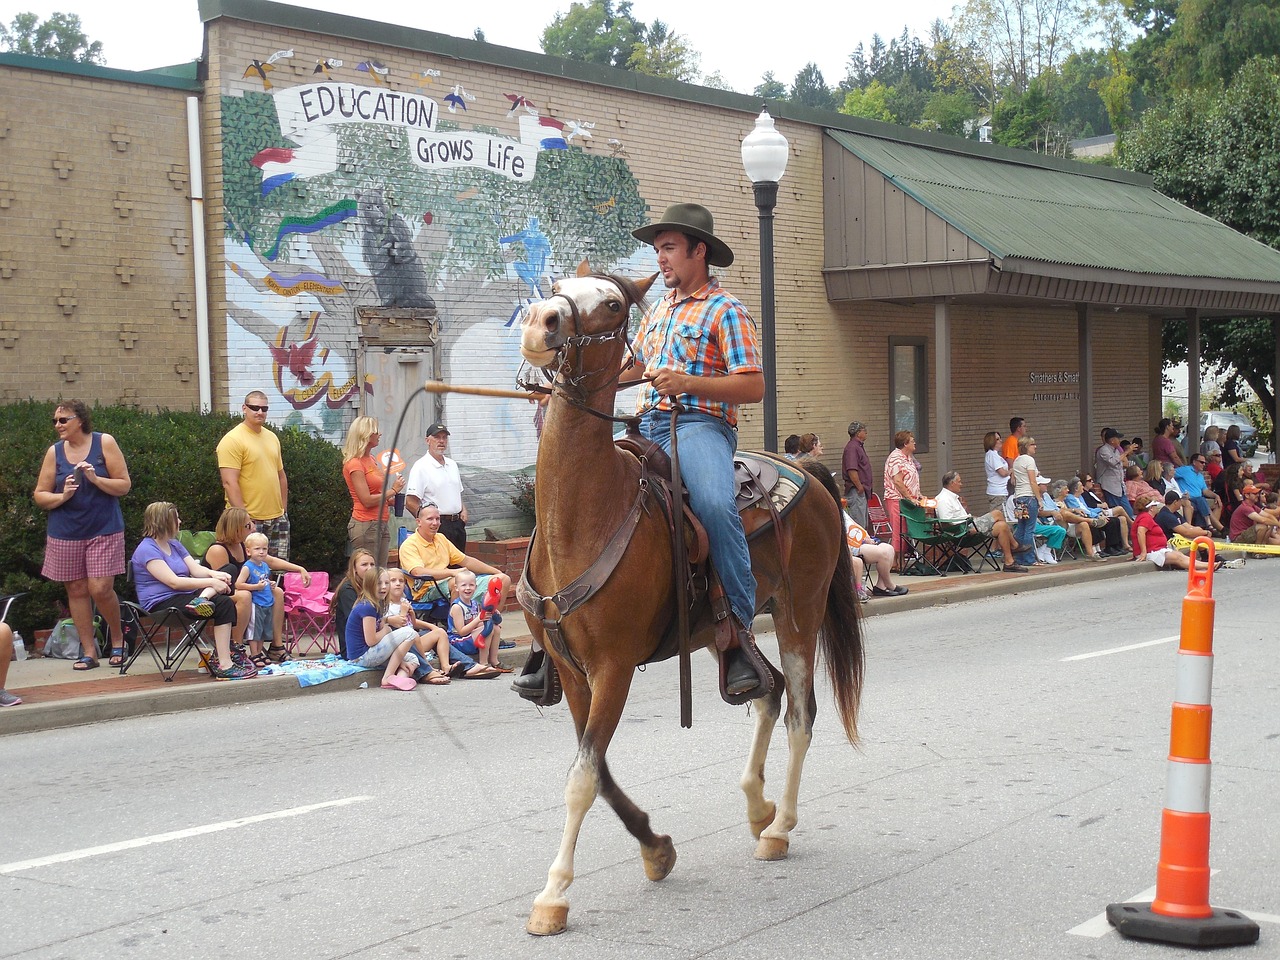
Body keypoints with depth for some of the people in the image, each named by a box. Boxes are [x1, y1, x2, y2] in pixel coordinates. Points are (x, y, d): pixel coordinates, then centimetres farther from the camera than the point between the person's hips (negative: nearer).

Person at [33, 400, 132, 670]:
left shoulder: (104, 443, -1)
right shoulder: (54, 452, 4)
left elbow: (124, 485, -2)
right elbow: (39, 495, 6)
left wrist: (96, 479, -16)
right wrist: (62, 496, -12)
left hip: (104, 530, -3)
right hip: (65, 533, 3)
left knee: (100, 589, -10)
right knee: (76, 590, 5)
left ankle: (117, 637, 16)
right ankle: (89, 652, 15)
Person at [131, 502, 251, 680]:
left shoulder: (174, 544, 19)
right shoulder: (147, 550, -10)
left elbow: (196, 569, 10)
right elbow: (174, 582, -19)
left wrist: (213, 574, -13)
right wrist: (211, 583, -21)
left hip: (186, 596, 9)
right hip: (162, 603, -9)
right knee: (223, 604, -28)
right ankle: (224, 666, -33)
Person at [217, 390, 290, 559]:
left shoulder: (272, 438, 14)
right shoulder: (232, 440, -10)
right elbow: (229, 483, -16)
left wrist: (284, 510, 16)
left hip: (278, 518, 7)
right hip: (250, 521, -7)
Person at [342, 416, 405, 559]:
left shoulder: (372, 459, 14)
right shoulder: (354, 463, -12)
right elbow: (367, 500, -17)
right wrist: (393, 490, -8)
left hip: (382, 523, 9)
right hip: (365, 525, -9)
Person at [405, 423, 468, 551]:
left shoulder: (452, 464, 17)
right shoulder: (421, 467, -8)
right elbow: (410, 503, -14)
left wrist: (463, 510, 10)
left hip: (458, 525, 8)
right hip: (438, 526, -8)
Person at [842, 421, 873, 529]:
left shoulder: (859, 446, 17)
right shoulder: (852, 448, -17)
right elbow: (851, 470, -25)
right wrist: (859, 487, -20)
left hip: (862, 491, 11)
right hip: (856, 491, -11)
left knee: (864, 524, 15)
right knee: (859, 524, -9)